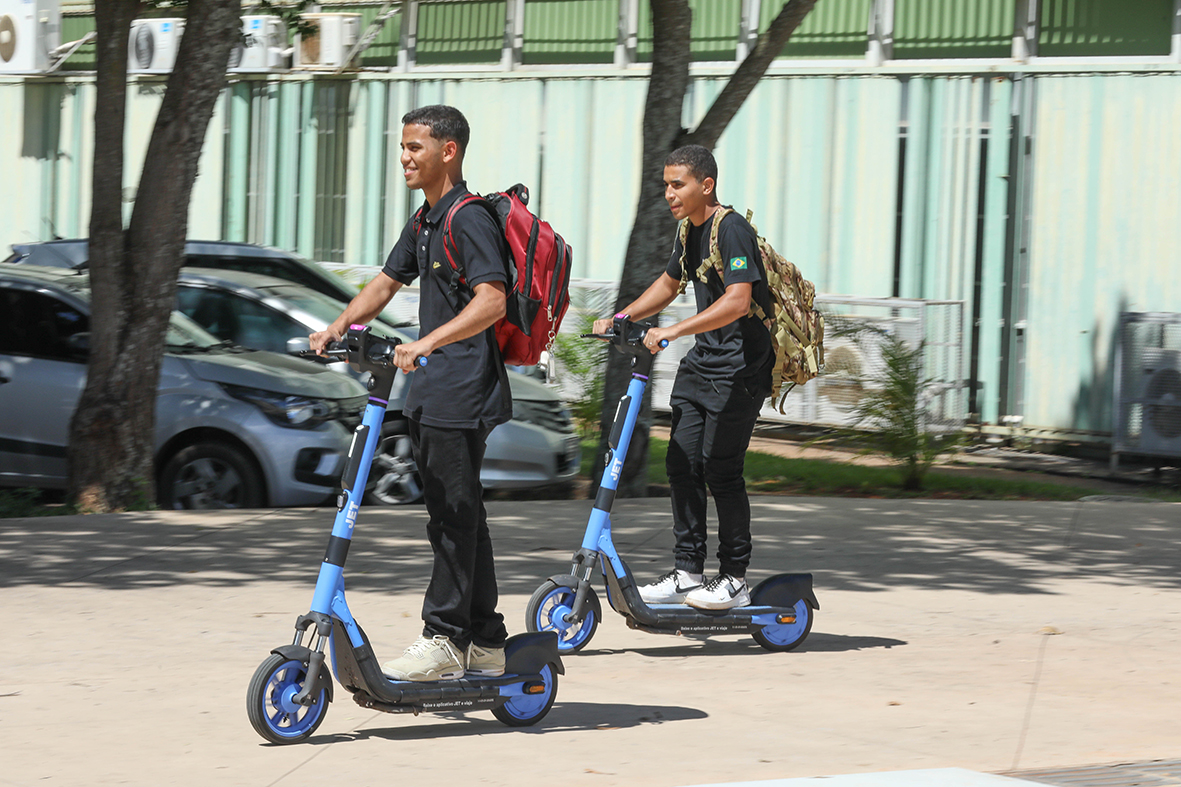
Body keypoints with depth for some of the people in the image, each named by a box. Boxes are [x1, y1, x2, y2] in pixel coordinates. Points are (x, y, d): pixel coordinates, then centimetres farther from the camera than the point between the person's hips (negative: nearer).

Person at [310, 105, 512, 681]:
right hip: (431, 392, 10)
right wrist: (340, 326, 8)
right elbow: (387, 283, 25)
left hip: (462, 390, -10)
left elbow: (491, 301, -24)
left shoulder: (470, 219, -13)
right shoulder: (423, 223, 17)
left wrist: (425, 343, -33)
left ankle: (443, 639, -5)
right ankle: (485, 644, 17)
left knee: (453, 514, -7)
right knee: (460, 515, 12)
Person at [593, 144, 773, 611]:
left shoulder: (732, 230, -17)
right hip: (702, 362, 9)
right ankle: (686, 573, 10)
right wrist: (619, 320, 18)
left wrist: (673, 332, -33)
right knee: (681, 464, 4)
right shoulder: (690, 231, 12)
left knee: (720, 468, -9)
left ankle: (735, 580, 0)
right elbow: (669, 284, 29)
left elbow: (737, 300, -29)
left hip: (740, 366, -9)